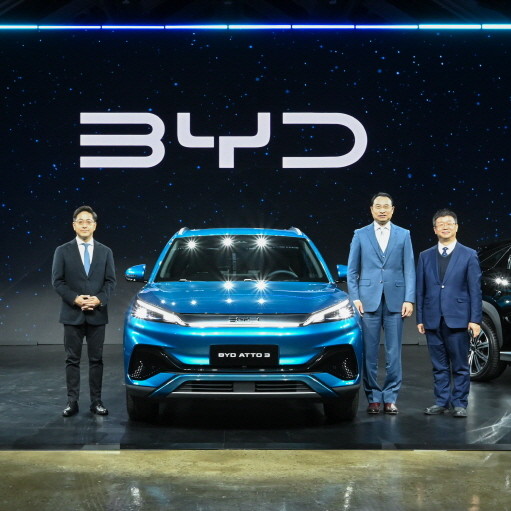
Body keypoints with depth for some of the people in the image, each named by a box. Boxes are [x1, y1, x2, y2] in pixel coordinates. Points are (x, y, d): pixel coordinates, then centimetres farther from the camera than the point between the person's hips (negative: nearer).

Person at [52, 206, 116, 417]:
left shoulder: (105, 252, 8)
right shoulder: (63, 251, 3)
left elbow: (110, 281, 4)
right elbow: (57, 281, -2)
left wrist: (99, 299, -13)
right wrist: (75, 299, -15)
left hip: (97, 314, 1)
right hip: (72, 314, -1)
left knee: (96, 360, 4)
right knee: (72, 360, 3)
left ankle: (96, 401, 9)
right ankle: (72, 402, 7)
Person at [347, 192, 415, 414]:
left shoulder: (403, 235, 9)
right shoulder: (360, 235, 7)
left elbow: (409, 269, 4)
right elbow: (352, 270, 7)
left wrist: (409, 299, -4)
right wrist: (355, 298, -2)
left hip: (395, 301, 0)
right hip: (368, 301, 0)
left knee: (393, 353, 1)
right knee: (369, 353, 1)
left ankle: (390, 398, 9)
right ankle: (374, 398, 9)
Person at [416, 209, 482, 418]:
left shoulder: (469, 255, 3)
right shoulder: (425, 256, 10)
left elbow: (475, 289, -1)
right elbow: (420, 290, 9)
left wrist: (475, 319, -7)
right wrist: (420, 318, 4)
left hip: (458, 319, -3)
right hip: (433, 320, 3)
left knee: (460, 365, 1)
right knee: (439, 365, 8)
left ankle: (459, 404, 9)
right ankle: (441, 402, 16)